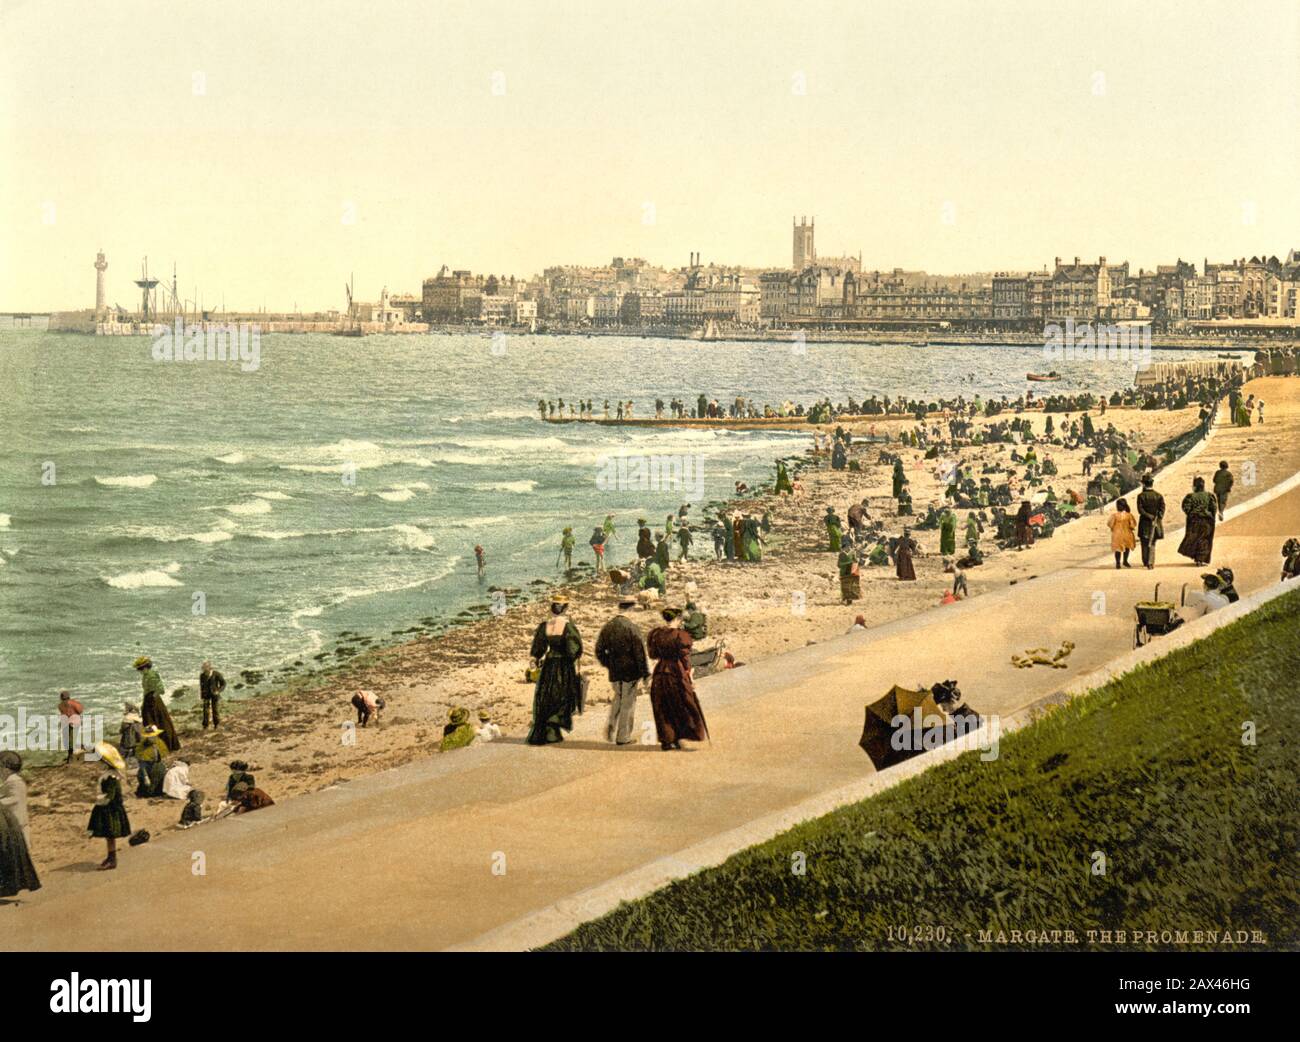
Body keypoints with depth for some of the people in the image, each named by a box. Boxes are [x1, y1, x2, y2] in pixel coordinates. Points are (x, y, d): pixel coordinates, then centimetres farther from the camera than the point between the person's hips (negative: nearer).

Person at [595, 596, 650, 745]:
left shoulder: (607, 627, 1)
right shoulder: (632, 628, -15)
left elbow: (599, 650, 7)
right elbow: (640, 653, -14)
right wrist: (645, 674, -10)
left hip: (614, 672, 5)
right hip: (631, 671, -5)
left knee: (618, 698, 22)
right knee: (628, 703, 7)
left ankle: (610, 729, 9)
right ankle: (623, 737, 13)